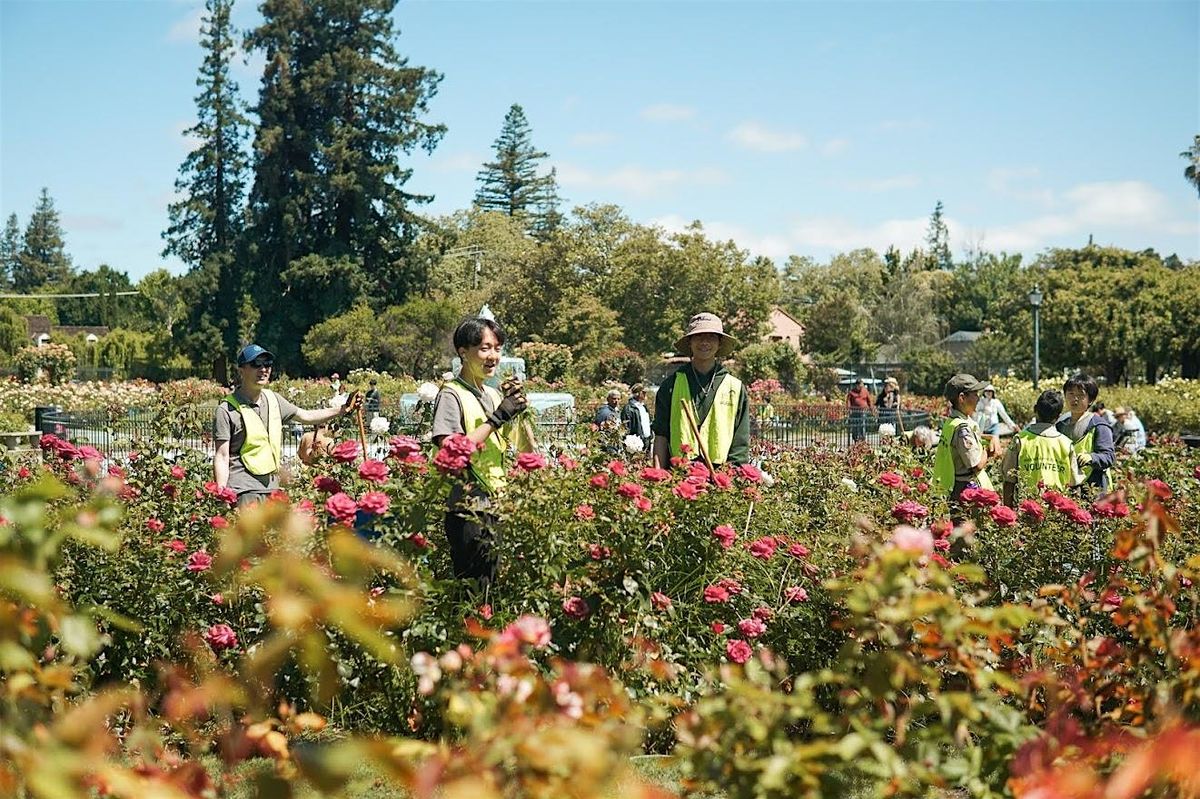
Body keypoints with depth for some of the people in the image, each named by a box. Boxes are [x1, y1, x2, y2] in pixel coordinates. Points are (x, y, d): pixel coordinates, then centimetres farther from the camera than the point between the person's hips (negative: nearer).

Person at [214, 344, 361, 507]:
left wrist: (343, 409, 19)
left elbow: (306, 416, 25)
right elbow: (222, 458, -8)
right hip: (243, 491, -6)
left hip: (272, 487, 6)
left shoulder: (273, 400, 13)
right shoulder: (227, 409, -6)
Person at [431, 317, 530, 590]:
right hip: (469, 511, -7)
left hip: (498, 508, 7)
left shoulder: (495, 395, 15)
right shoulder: (452, 395, -7)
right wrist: (497, 417, -17)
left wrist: (518, 410, 1)